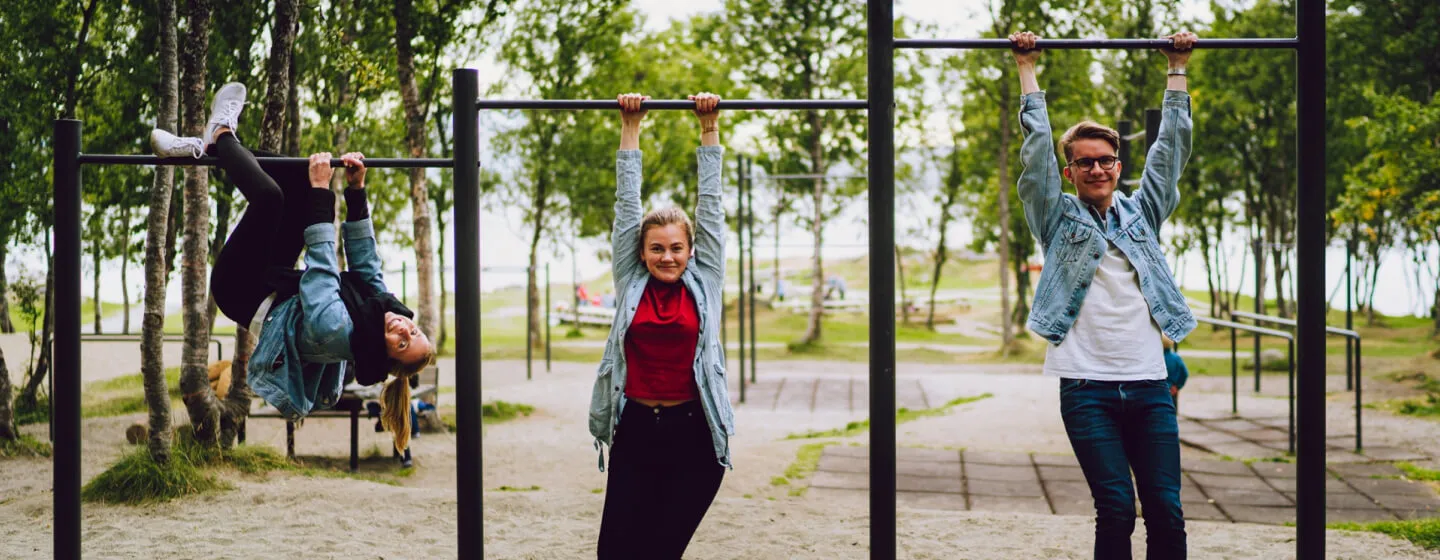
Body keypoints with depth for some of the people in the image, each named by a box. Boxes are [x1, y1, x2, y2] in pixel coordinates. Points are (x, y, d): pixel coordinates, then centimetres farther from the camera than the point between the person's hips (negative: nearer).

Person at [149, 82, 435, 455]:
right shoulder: (378, 305, -15)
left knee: (269, 195, -30)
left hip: (244, 294, -8)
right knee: (301, 174, 0)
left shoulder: (339, 335, -35)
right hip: (277, 287, 8)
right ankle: (214, 146, 7)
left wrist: (321, 192, -36)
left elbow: (322, 274, -36)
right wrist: (357, 191, -9)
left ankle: (222, 134, -2)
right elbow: (365, 263, -3)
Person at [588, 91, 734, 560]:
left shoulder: (705, 283, 5)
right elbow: (627, 202, 7)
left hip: (694, 433, -1)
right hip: (635, 431, 1)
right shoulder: (630, 282, 6)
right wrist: (630, 128, 8)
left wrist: (709, 129, 6)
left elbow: (710, 203, 5)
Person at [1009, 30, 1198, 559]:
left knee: (1166, 511, -2)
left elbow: (1171, 145, 17)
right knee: (1116, 510, -8)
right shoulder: (1059, 218, 8)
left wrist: (1177, 69, 20)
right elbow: (1037, 147, 3)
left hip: (1149, 384, 3)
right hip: (1087, 388, -3)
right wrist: (1027, 70, 7)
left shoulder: (1142, 213, 16)